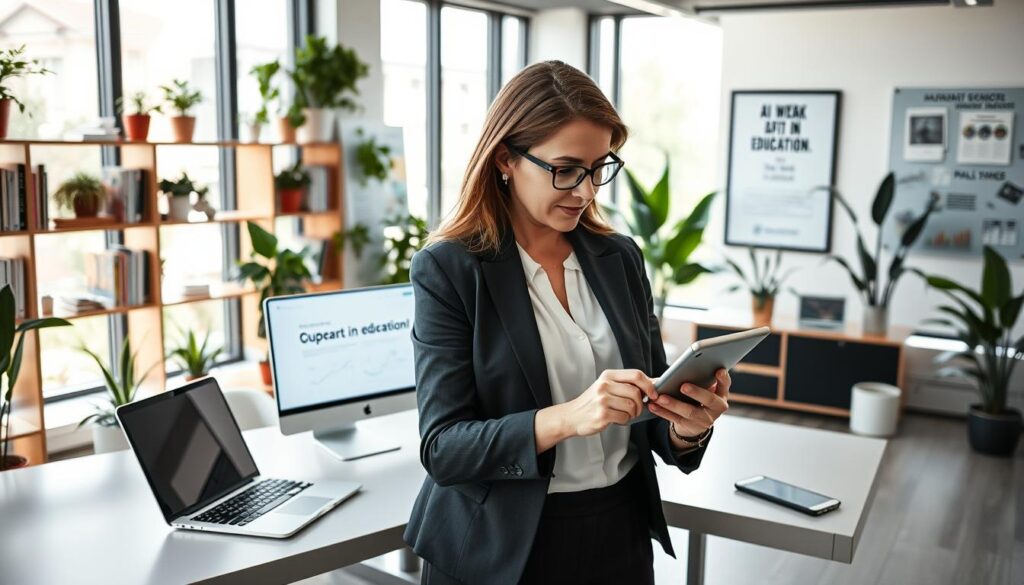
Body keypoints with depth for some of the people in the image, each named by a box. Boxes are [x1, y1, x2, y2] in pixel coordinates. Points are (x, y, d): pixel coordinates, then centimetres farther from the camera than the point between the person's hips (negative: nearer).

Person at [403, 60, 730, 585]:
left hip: (621, 536, 5)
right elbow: (442, 447, -16)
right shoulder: (447, 269, -12)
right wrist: (568, 417, -31)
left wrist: (686, 426, -17)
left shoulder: (621, 257, 1)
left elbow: (649, 414, 6)